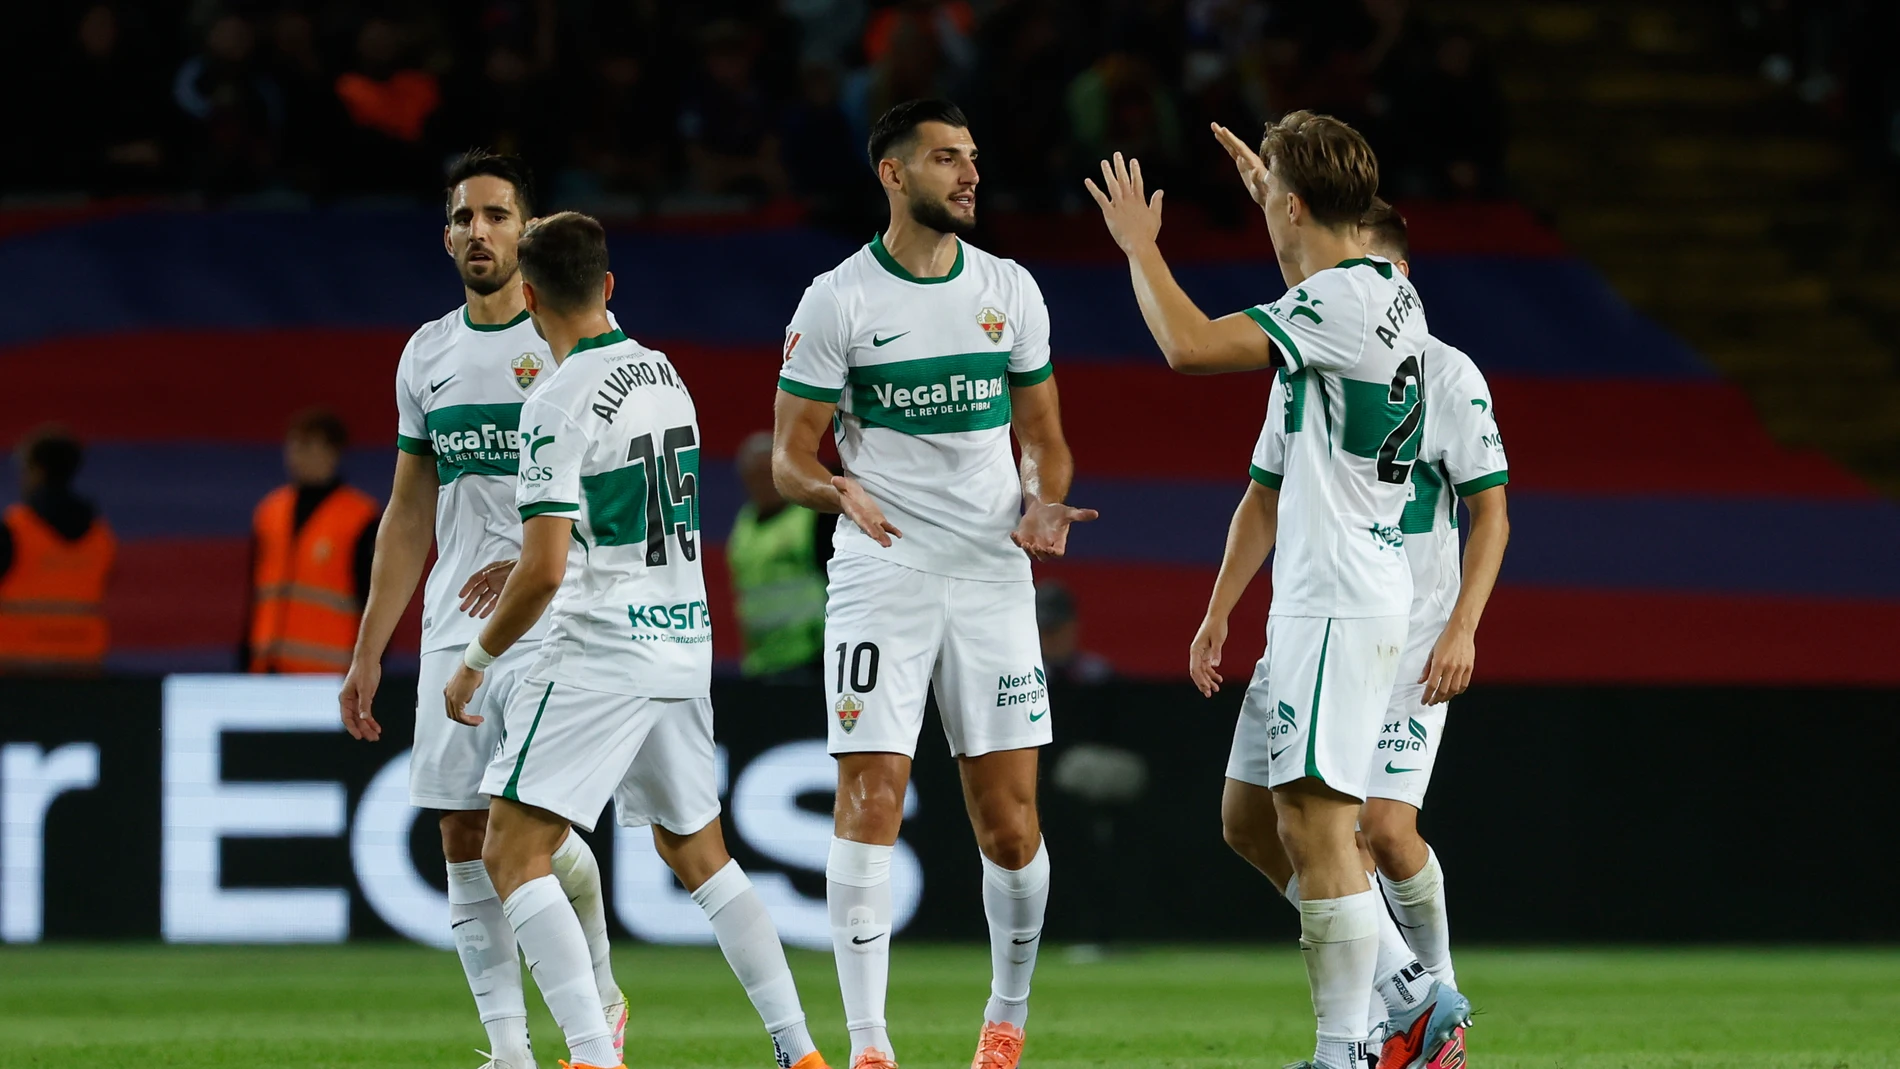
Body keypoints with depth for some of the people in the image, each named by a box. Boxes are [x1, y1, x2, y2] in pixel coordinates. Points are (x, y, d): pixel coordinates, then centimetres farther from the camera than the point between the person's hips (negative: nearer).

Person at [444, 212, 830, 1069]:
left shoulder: (561, 404, -14)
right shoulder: (664, 375, 11)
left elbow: (545, 571, -18)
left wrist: (475, 662, -4)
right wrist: (524, 564, 30)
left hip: (601, 652, -8)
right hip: (685, 646, 8)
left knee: (512, 854, -6)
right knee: (696, 852, 19)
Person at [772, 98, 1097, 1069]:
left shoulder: (1010, 290, 9)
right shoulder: (838, 300, -2)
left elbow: (1041, 433, 18)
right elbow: (789, 456, -1)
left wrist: (1044, 502, -3)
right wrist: (838, 490, -23)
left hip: (993, 577, 3)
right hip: (881, 578, -3)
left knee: (1010, 824, 1)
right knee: (868, 804, -11)